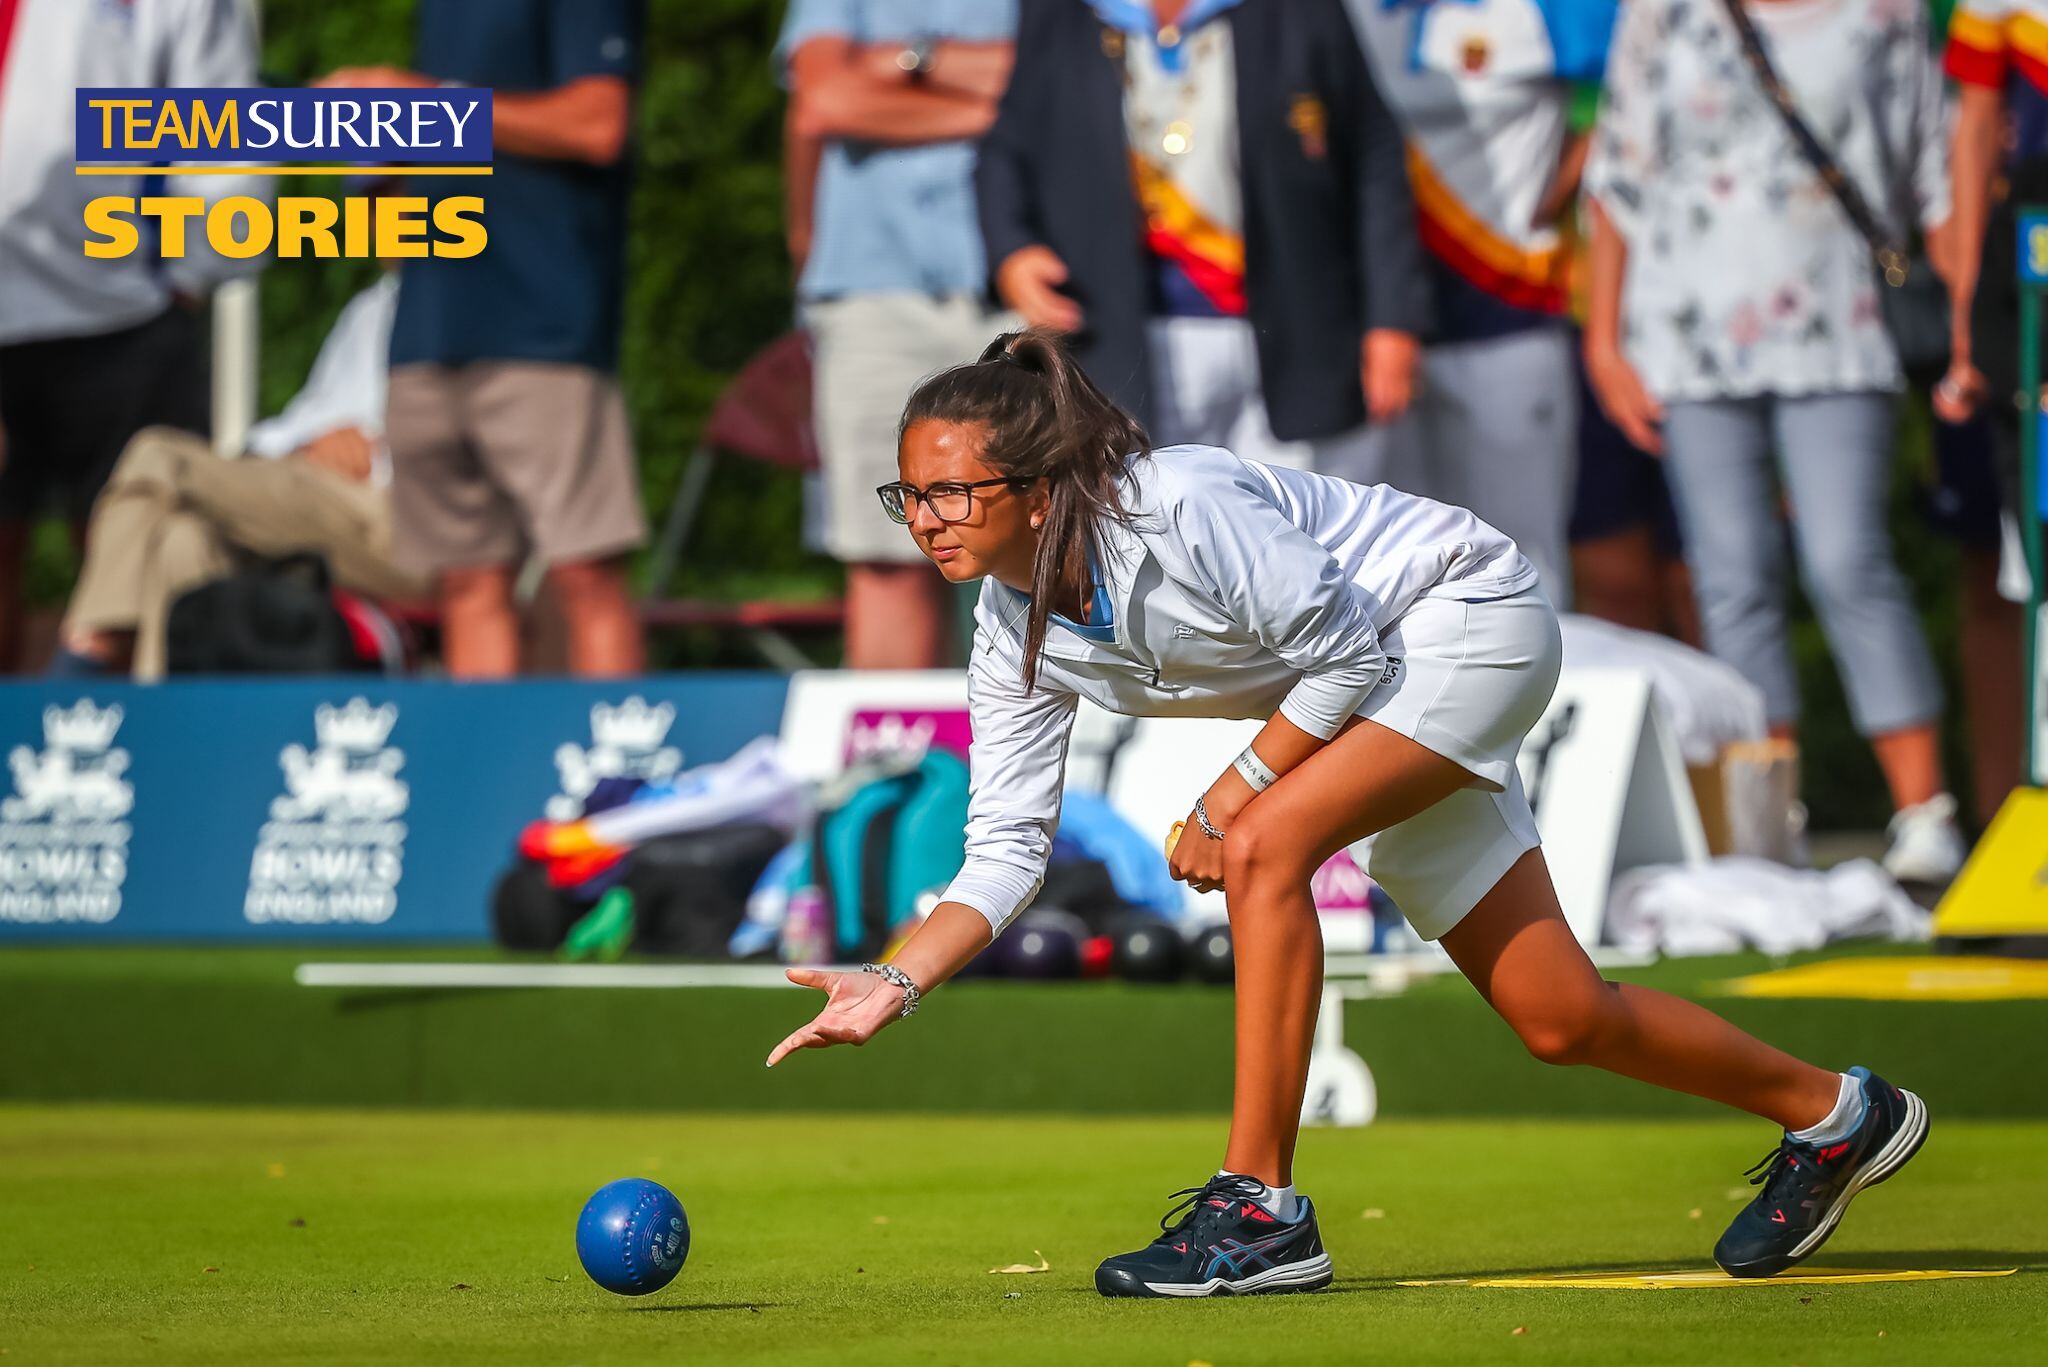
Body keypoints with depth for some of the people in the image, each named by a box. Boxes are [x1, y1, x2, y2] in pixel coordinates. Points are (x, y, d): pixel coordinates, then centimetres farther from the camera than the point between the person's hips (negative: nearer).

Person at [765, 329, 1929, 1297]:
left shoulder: (1175, 505, -31)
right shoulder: (1019, 641, -7)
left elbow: (1343, 644, -24)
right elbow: (1008, 847, -6)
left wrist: (1238, 794, -23)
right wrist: (900, 980, -19)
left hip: (1469, 613, -8)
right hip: (1389, 693, 8)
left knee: (1266, 848, -28)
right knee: (1557, 1019, 8)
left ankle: (1262, 1210, -22)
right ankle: (1831, 1115, 30)